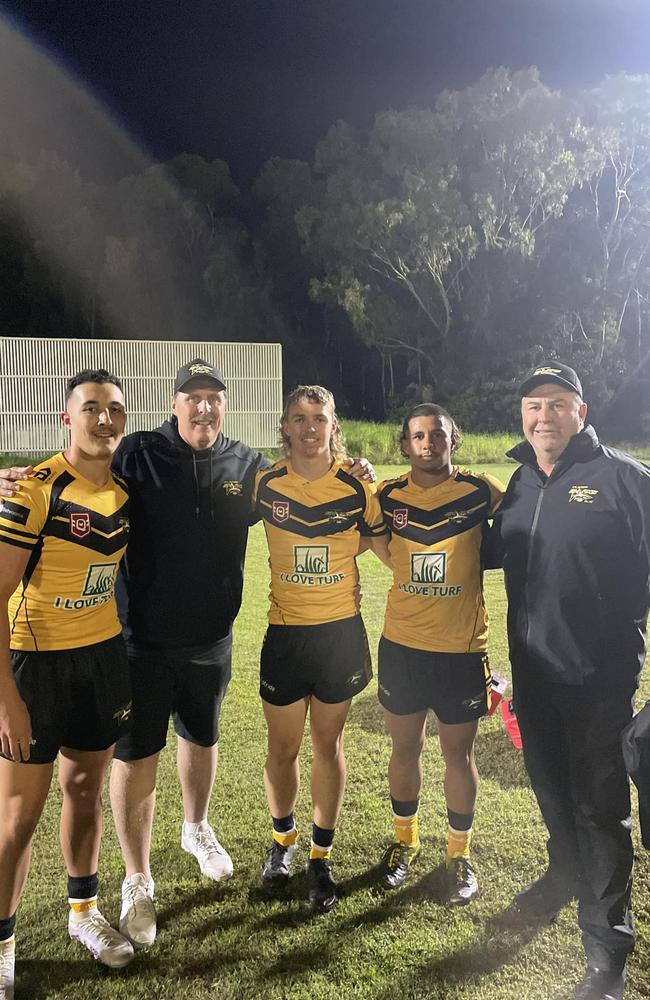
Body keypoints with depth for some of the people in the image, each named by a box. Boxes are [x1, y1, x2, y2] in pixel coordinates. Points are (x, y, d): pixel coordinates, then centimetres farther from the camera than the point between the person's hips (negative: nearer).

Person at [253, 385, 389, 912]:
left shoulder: (357, 487, -6)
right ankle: (283, 838, 40)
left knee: (328, 744, 12)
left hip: (341, 632, 0)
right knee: (283, 746, 12)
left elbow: (389, 548, 5)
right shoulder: (265, 484, -6)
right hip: (285, 634, 1)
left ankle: (322, 856, 31)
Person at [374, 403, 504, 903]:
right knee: (405, 748, 16)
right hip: (401, 646, 2)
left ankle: (460, 855, 33)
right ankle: (405, 841, 39)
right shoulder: (387, 496, -1)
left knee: (459, 753, 11)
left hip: (462, 648, -2)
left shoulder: (482, 493, -8)